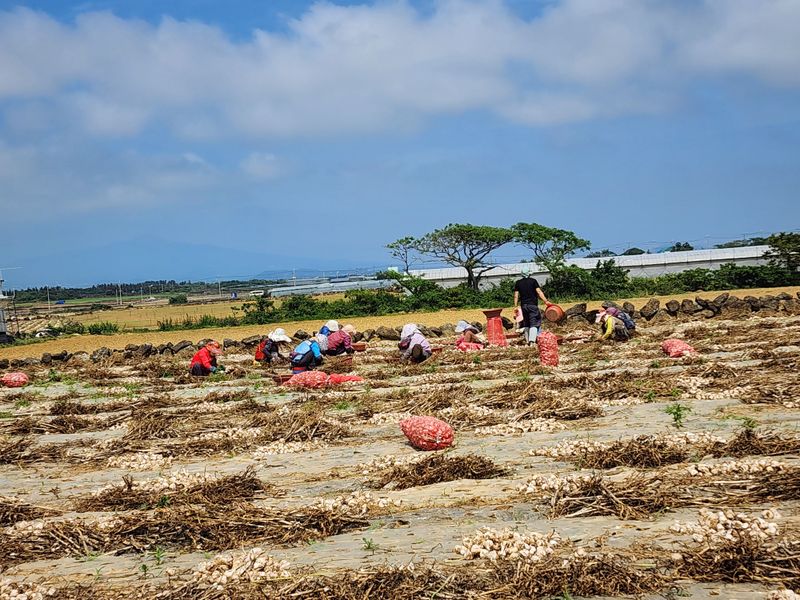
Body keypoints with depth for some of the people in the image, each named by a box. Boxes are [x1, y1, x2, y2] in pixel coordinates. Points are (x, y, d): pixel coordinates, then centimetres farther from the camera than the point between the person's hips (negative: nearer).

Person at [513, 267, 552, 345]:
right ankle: (532, 340, -25)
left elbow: (516, 296, 5)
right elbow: (539, 292, -11)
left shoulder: (518, 283, 7)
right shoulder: (533, 281, -2)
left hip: (523, 305, 4)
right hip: (533, 305, -4)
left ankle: (527, 340, 17)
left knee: (526, 324, 14)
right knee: (534, 324, -8)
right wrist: (546, 301, -14)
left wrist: (515, 306, 9)